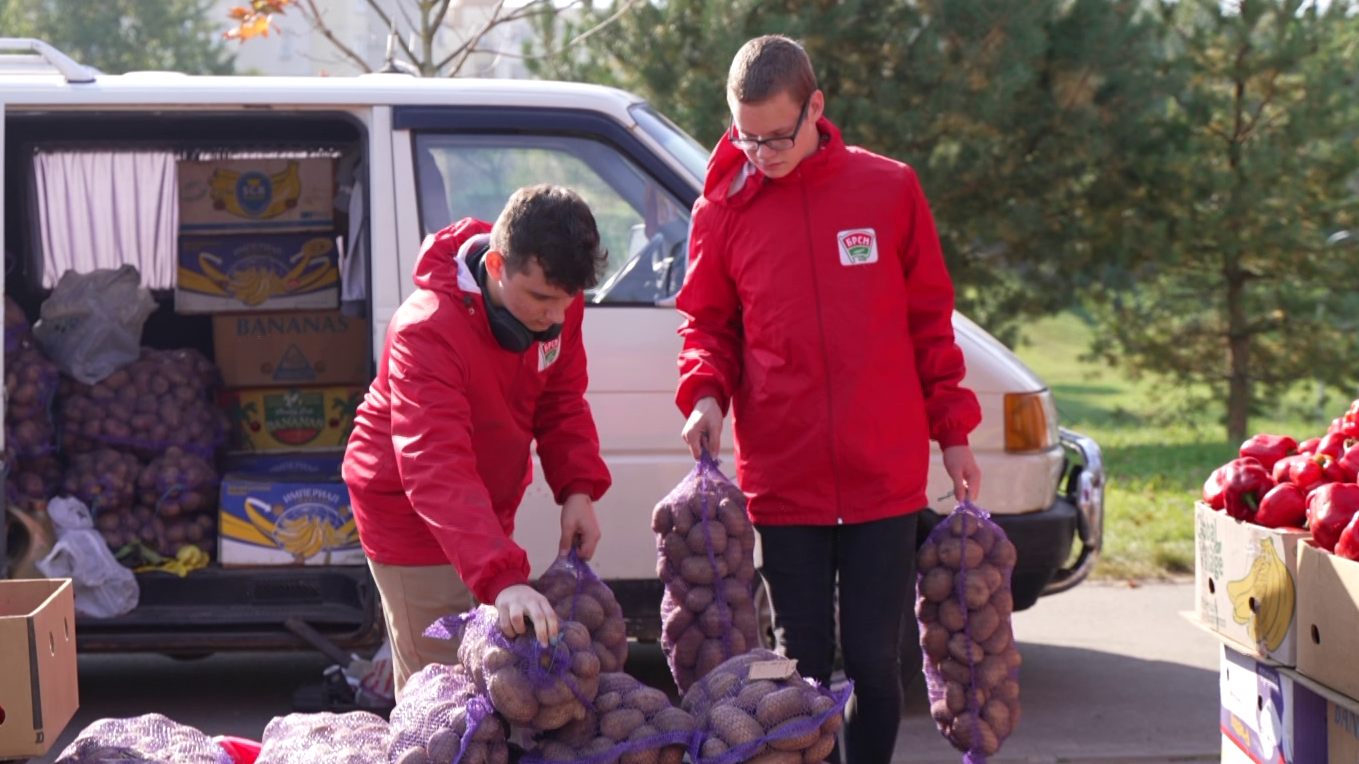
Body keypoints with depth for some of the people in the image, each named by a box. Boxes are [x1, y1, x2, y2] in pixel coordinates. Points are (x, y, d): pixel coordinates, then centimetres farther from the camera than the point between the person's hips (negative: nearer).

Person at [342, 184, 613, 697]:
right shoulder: (427, 331, -34)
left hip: (488, 505, 7)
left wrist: (577, 487, -16)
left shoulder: (555, 300, -12)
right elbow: (436, 472, -44)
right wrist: (504, 579, -55)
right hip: (407, 511, -7)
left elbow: (561, 402, 4)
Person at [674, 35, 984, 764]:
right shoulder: (722, 209, 2)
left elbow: (929, 320, 9)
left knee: (873, 661, 3)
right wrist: (705, 395, -8)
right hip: (782, 483, 0)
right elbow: (707, 323, 12)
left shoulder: (889, 189, 2)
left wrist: (952, 432, 8)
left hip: (885, 478, 0)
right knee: (804, 664, 5)